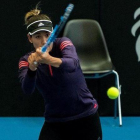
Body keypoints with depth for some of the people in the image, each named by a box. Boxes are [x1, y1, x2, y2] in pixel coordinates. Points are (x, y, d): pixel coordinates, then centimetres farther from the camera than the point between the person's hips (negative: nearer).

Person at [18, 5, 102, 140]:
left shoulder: (63, 43, -12)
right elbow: (27, 89, -26)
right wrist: (32, 69, -47)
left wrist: (49, 60, -55)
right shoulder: (27, 60, -7)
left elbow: (73, 64, -35)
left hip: (86, 119, -1)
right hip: (54, 124, 1)